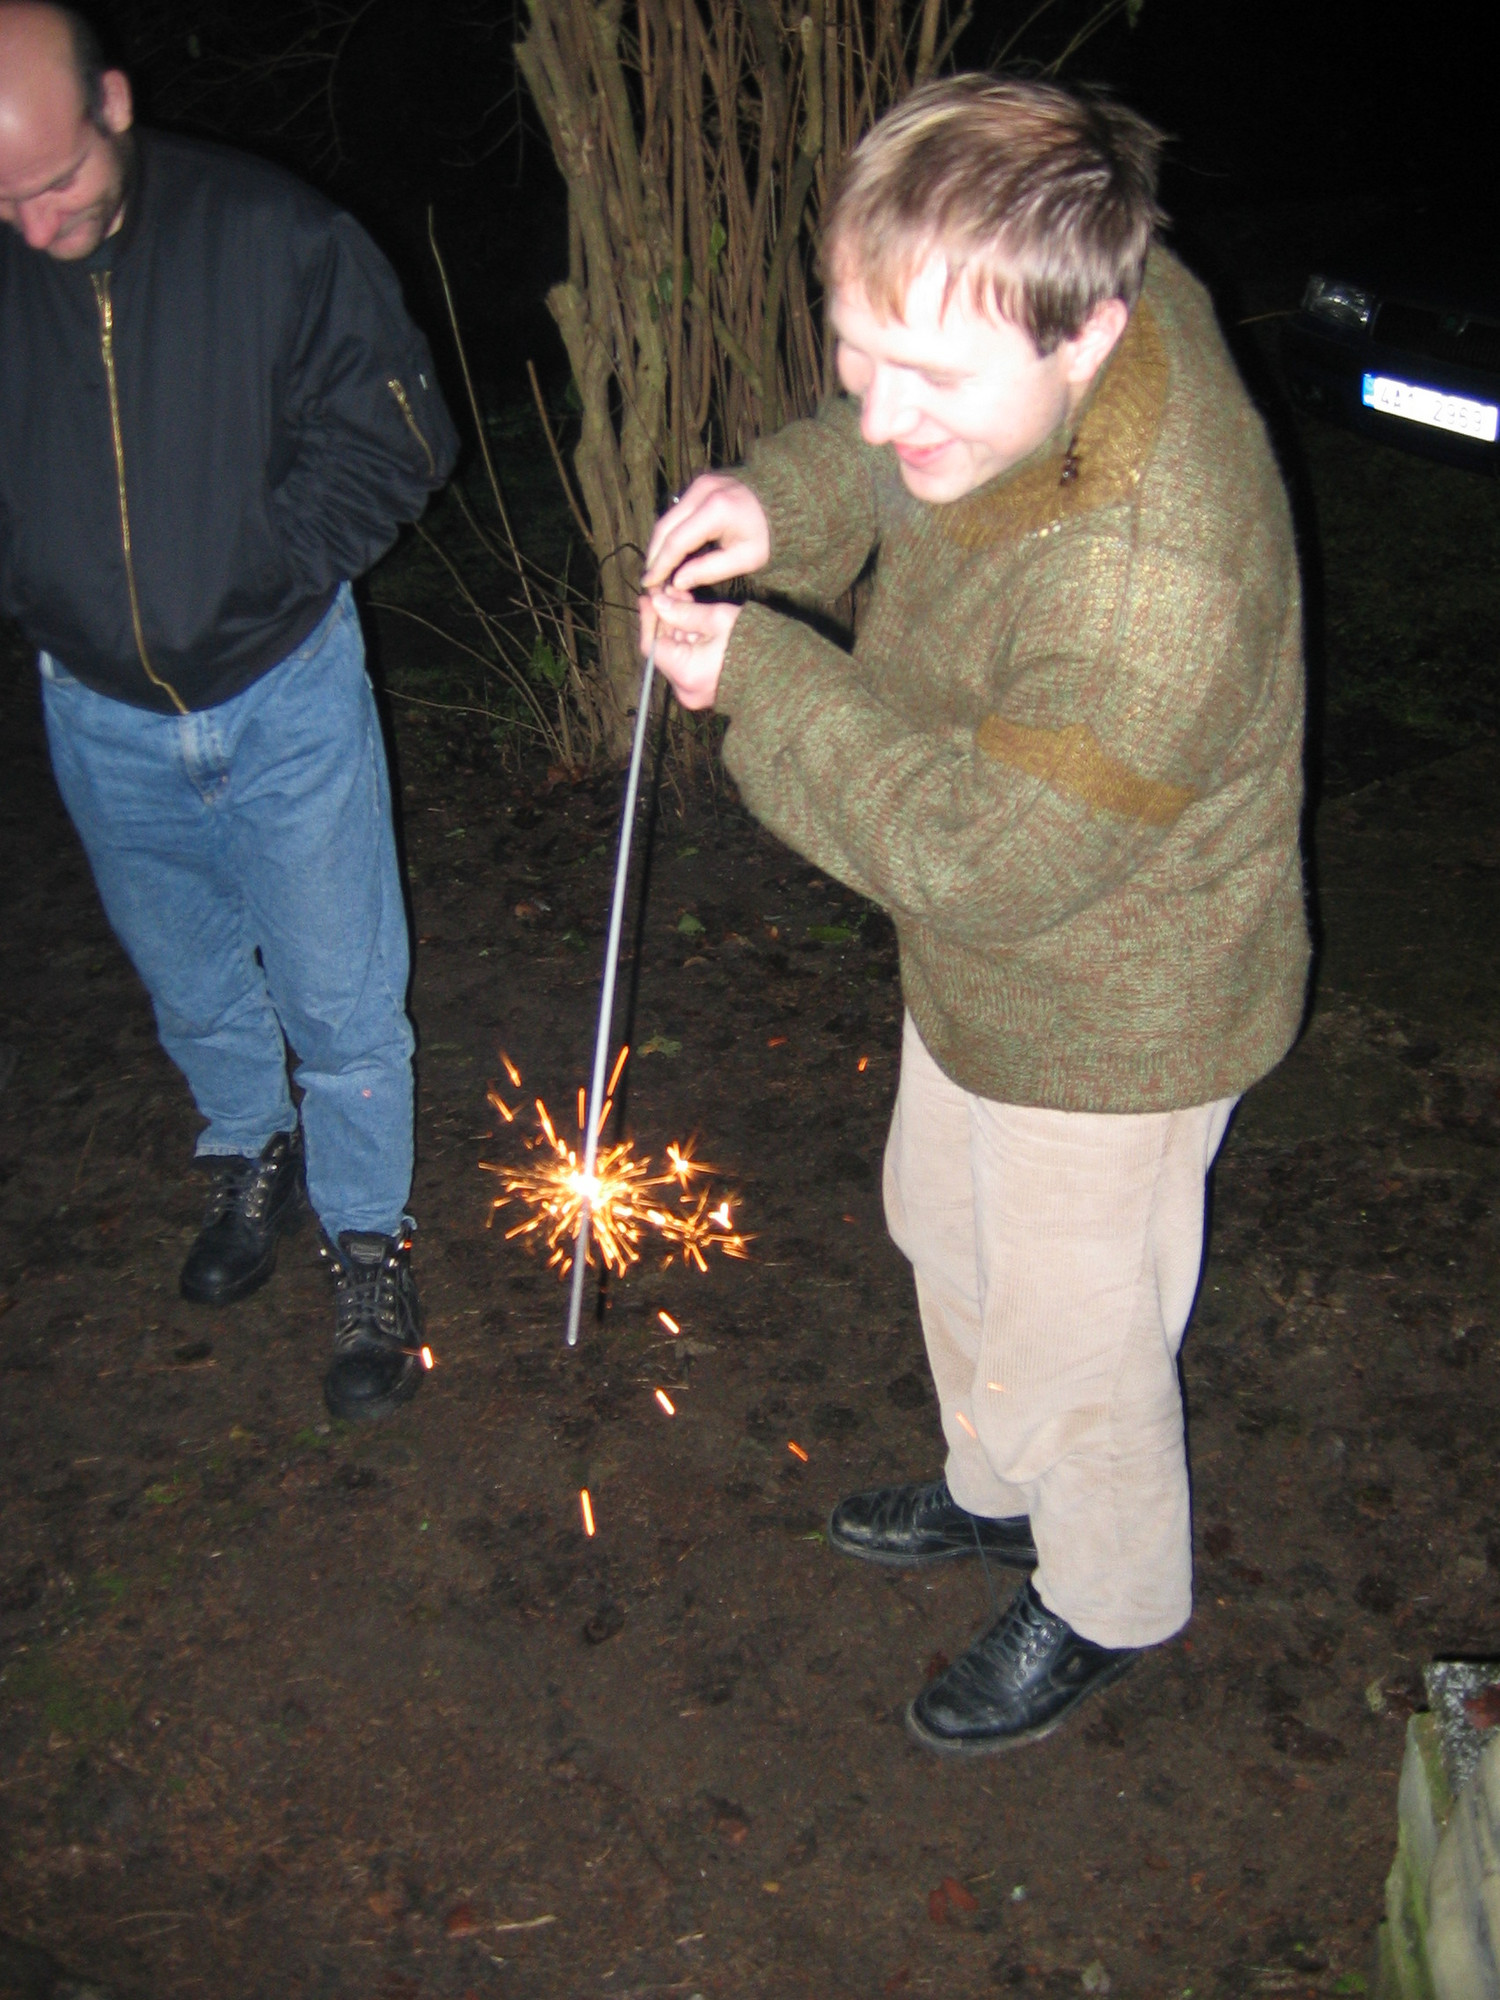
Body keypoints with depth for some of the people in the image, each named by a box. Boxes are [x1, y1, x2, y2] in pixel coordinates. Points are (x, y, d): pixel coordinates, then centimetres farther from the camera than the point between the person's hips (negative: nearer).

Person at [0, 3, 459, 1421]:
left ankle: (367, 1244, 27)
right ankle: (251, 1162, 50)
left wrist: (251, 573, -16)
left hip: (283, 695, -3)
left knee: (340, 1002, 5)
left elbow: (387, 440, -10)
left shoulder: (272, 237, -16)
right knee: (190, 985, 22)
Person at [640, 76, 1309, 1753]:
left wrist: (762, 674, -24)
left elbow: (979, 853, -30)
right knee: (943, 1227, 29)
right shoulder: (1063, 293, -16)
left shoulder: (1156, 590, -42)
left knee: (1071, 1338, 16)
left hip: (1106, 1023, -8)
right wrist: (784, 498, -15)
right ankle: (999, 1487, 58)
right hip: (977, 971, 9)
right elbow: (882, 453, 6)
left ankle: (1105, 1603, 47)